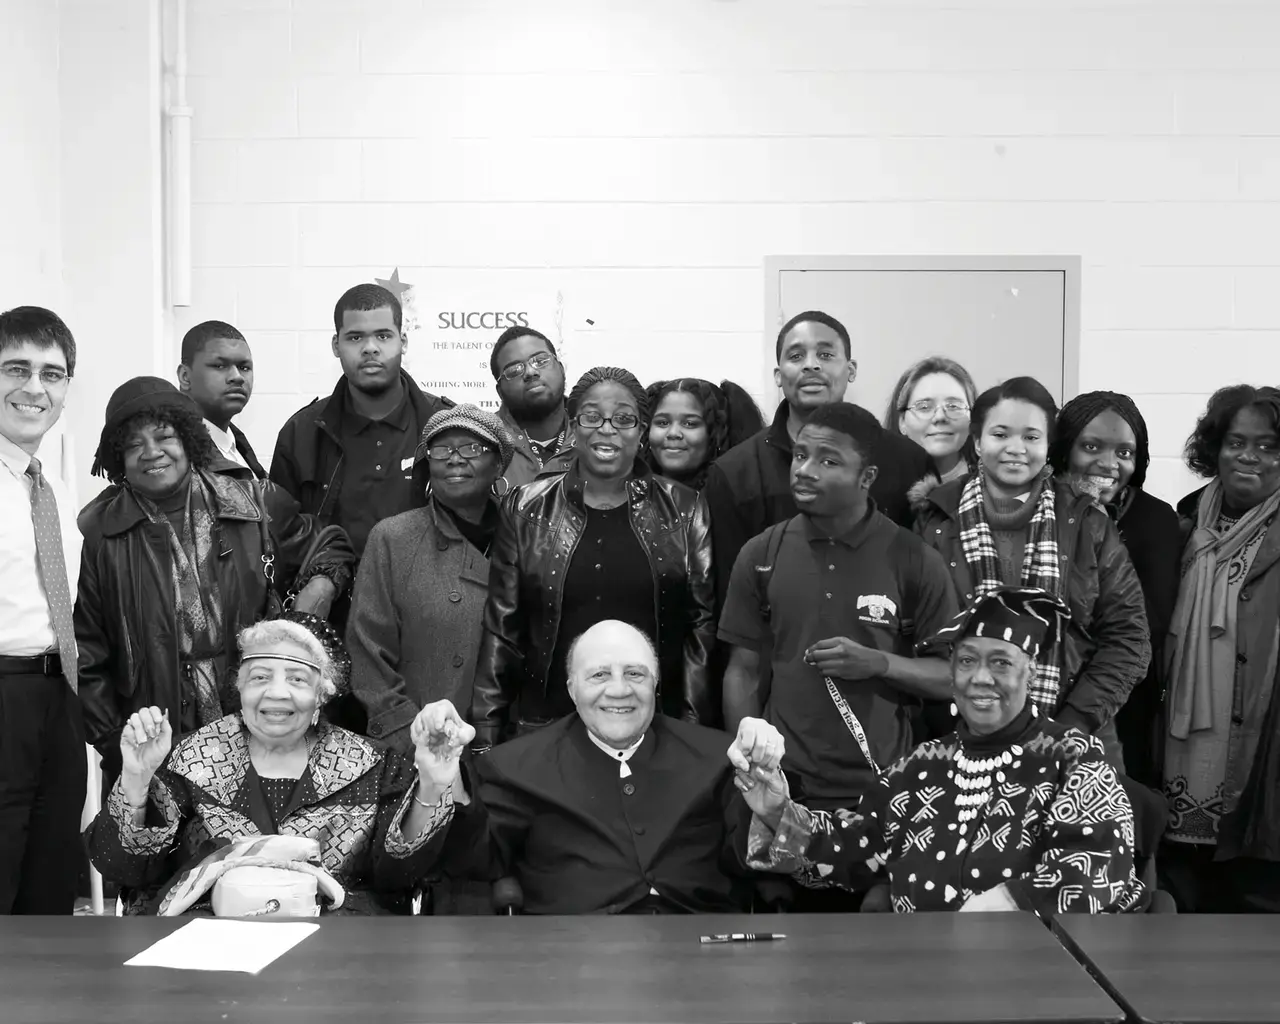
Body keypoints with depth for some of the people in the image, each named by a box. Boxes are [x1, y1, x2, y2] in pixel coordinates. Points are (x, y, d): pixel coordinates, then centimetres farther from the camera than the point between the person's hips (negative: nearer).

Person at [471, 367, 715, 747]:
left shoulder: (683, 510, 2)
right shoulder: (526, 509, 3)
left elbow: (705, 622, 1)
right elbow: (501, 628, 4)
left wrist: (693, 725, -4)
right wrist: (485, 734, 2)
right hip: (546, 724, 0)